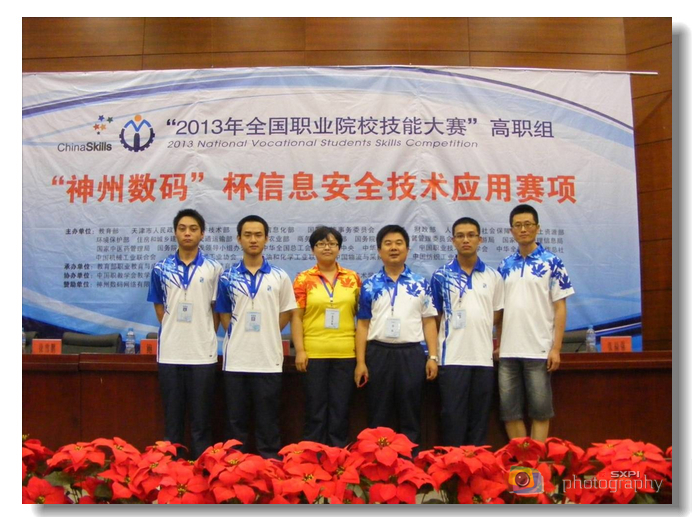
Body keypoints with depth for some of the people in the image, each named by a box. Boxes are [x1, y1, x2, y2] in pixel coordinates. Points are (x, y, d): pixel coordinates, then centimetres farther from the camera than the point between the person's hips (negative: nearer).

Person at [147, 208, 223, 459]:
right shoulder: (161, 268, 5)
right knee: (172, 420, 9)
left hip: (203, 353, -1)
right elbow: (159, 307, 12)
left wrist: (206, 336, 1)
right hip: (170, 353, 1)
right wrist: (174, 331, 4)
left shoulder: (213, 268, 1)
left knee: (201, 420, 5)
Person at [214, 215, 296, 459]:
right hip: (236, 359, 1)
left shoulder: (279, 277, 3)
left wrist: (264, 334, 1)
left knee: (268, 420, 7)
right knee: (235, 420, 9)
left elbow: (286, 313, 8)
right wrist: (239, 335, -2)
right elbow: (224, 314, 8)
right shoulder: (227, 277, 4)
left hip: (268, 359, 0)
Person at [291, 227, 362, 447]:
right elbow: (296, 316, -1)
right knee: (315, 407, 6)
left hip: (346, 353, 2)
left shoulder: (353, 278, 8)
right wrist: (299, 350, -8)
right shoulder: (304, 279, 2)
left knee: (340, 407, 8)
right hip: (314, 352, -2)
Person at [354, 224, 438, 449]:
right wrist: (360, 362, -2)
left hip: (411, 353, 0)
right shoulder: (370, 285, 4)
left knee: (410, 415, 7)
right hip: (379, 353, 0)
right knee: (378, 416, 7)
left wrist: (433, 357, -2)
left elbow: (429, 322, 5)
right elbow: (363, 324, 4)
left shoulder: (421, 284, 6)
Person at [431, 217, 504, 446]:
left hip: (483, 357, 2)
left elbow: (497, 314, 13)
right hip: (452, 357, -2)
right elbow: (435, 317, 4)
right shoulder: (441, 276, 1)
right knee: (452, 418, 1)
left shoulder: (493, 277, 7)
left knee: (480, 418, 9)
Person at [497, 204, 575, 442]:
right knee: (509, 411, 7)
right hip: (508, 351, 4)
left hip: (539, 350, -4)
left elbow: (560, 308, -3)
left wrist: (556, 348, -9)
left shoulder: (552, 263, -1)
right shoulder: (505, 266, 10)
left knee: (540, 411, 3)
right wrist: (498, 343, 7)